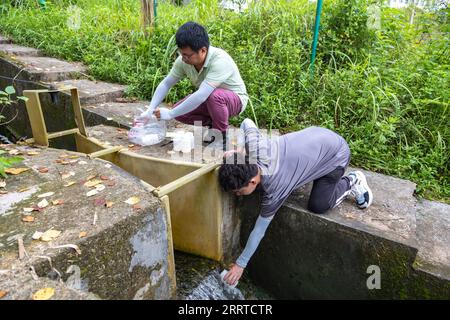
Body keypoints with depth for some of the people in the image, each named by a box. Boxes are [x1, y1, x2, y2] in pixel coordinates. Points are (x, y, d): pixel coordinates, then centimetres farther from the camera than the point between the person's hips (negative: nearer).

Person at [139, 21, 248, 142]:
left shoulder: (220, 61, -35)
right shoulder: (184, 60, -16)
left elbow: (201, 96, -42)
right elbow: (166, 84, -5)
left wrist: (170, 114, -36)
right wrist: (150, 110, -15)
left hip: (235, 98, -6)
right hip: (209, 99, 6)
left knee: (214, 96, -38)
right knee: (179, 111, -13)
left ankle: (222, 134, -12)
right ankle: (213, 124, 7)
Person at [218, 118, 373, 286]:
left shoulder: (274, 188, -34)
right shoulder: (255, 147, -24)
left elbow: (259, 229, -22)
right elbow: (247, 122, -1)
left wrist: (240, 264, -12)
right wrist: (235, 153, -7)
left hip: (336, 154, -7)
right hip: (316, 134, 7)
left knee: (318, 206, -10)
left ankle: (351, 182, 14)